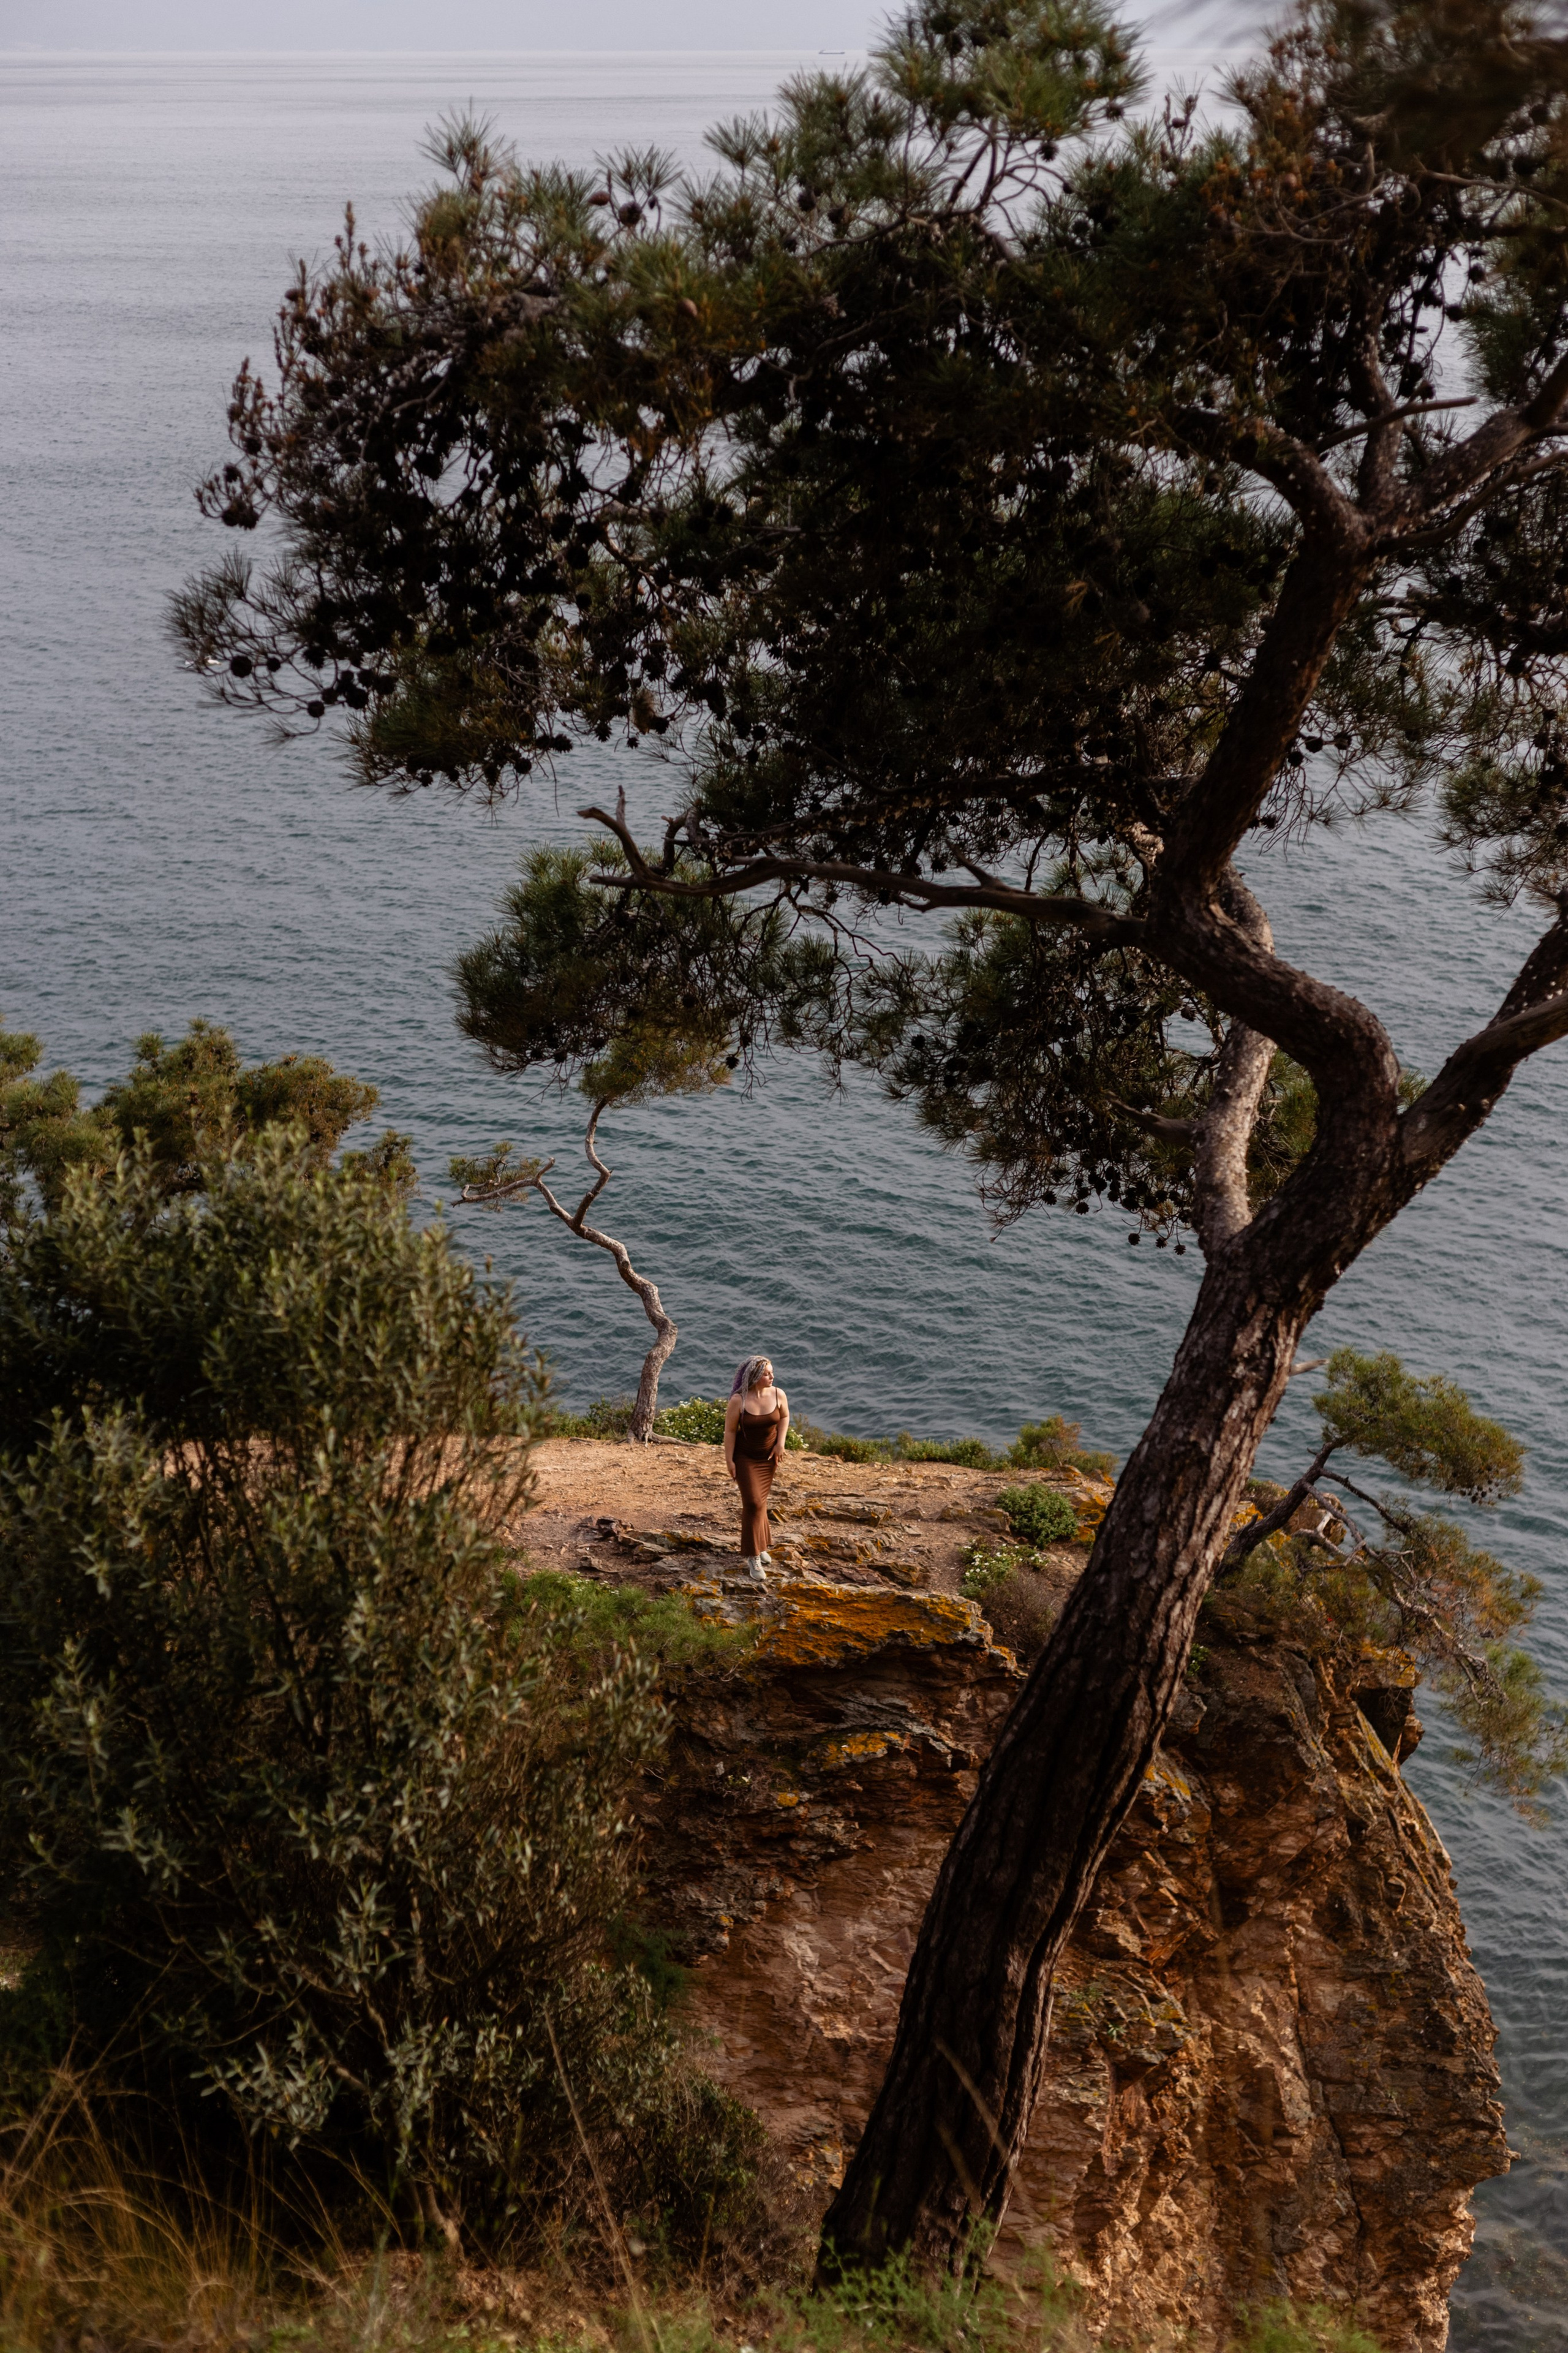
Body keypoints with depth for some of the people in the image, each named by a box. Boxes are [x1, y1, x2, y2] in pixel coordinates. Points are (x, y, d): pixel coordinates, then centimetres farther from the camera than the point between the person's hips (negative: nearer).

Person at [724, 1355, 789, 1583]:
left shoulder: (778, 1395, -11)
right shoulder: (738, 1400, -21)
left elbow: (784, 1417, 7)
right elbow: (730, 1430, -14)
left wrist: (780, 1443, -4)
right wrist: (729, 1460, -13)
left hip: (768, 1457, 3)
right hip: (745, 1458, -3)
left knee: (760, 1501, 16)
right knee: (753, 1503, -8)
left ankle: (759, 1547, 33)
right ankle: (753, 1558, -3)